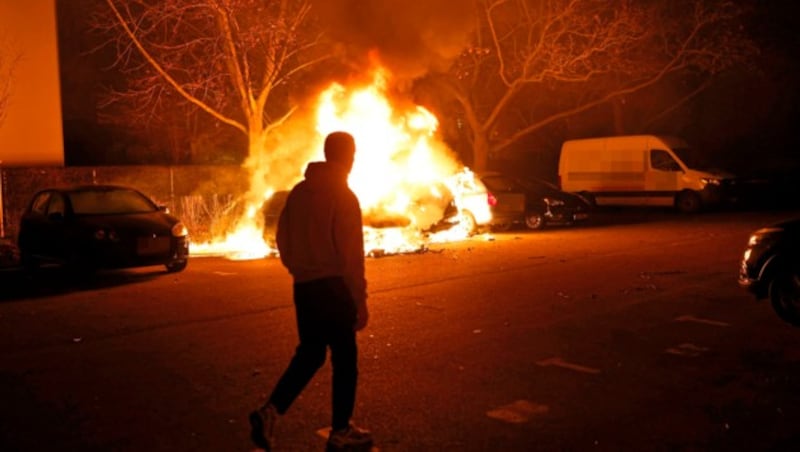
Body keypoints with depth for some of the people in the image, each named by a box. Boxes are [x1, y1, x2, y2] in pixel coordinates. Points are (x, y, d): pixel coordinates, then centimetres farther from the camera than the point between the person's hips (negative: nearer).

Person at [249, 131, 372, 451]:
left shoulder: (298, 192, 9)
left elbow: (282, 238, 14)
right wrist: (360, 300, -11)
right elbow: (351, 254, -15)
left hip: (303, 287, 7)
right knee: (344, 359, 7)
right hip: (333, 287, -7)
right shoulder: (343, 196, -12)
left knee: (310, 352, 18)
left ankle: (270, 411, 5)